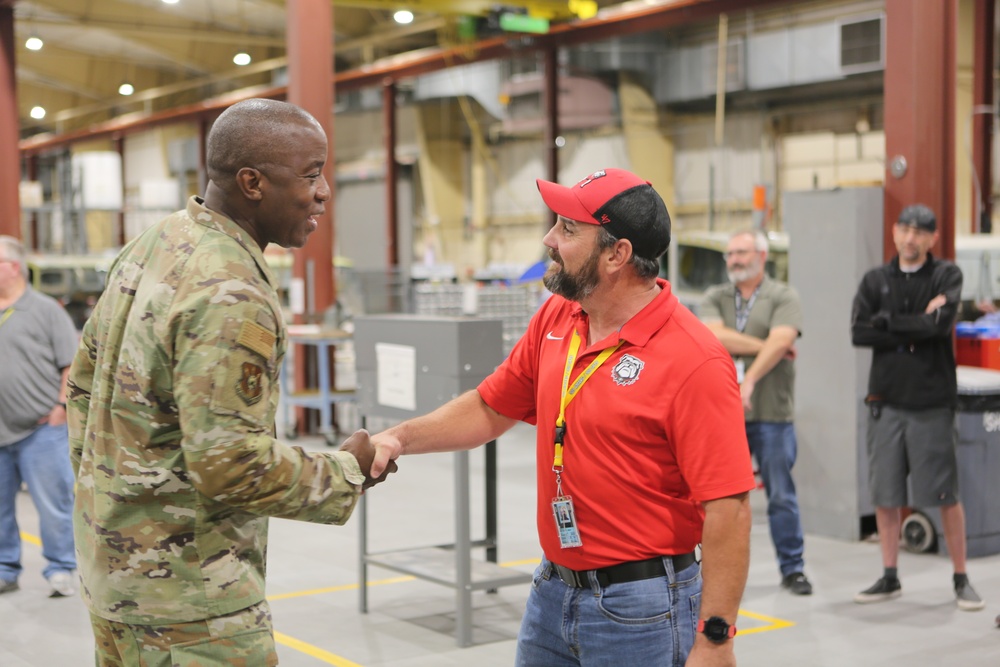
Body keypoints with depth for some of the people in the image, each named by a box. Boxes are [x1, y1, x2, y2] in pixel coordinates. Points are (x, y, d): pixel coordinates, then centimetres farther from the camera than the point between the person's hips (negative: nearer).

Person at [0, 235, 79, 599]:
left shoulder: (45, 309, -1)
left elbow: (72, 364, -4)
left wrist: (61, 406, -11)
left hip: (39, 430, -5)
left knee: (53, 504, -2)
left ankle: (61, 571, 7)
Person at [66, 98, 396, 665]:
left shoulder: (153, 244, 5)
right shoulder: (230, 295, -24)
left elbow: (85, 379, 14)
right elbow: (231, 466, -26)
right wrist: (347, 473, -13)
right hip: (182, 583, -10)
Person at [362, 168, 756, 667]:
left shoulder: (692, 359, -20)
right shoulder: (554, 319, 1)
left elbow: (728, 509, -20)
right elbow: (490, 409, 14)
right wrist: (399, 438, 2)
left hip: (639, 607, -6)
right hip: (552, 593, 6)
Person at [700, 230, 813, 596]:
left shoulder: (783, 297, 1)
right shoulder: (714, 298, 10)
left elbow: (780, 341, -15)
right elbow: (715, 337, -9)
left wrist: (749, 381, -25)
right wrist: (765, 346, -10)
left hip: (771, 413, -2)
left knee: (781, 494, 3)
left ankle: (792, 568, 14)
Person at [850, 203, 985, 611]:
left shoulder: (946, 275, 2)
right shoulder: (875, 281, 9)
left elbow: (942, 322, -16)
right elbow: (859, 332, -5)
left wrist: (888, 322, -8)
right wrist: (918, 326, -10)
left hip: (932, 401, -3)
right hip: (886, 400, 3)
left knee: (946, 494, 0)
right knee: (884, 495, 7)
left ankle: (961, 579, 12)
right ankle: (889, 578, 19)